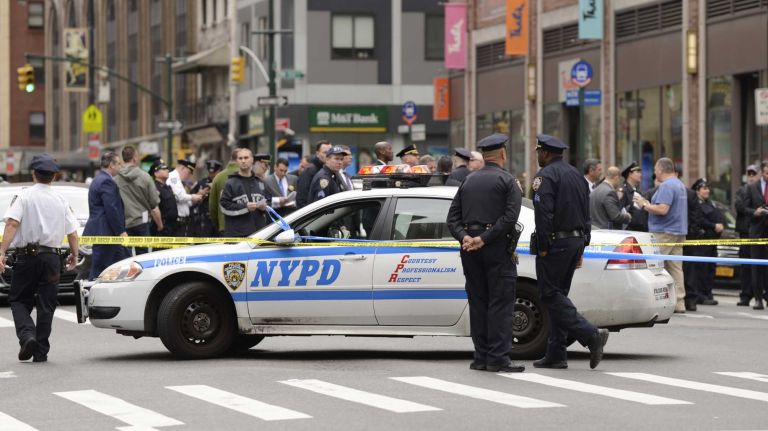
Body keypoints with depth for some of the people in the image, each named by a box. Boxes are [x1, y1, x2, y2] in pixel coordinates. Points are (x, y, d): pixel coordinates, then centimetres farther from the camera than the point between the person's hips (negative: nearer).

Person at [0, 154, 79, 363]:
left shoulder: (23, 196, -4)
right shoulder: (61, 200, 5)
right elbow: (72, 232, 5)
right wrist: (74, 255, 21)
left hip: (27, 255, -2)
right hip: (52, 257, 2)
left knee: (18, 300, 10)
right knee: (46, 305, 8)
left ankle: (27, 335, -14)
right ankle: (41, 352, 8)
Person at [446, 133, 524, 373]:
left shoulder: (468, 182, 15)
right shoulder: (508, 182, -2)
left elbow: (453, 217, 8)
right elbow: (510, 217, -16)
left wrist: (465, 237, -5)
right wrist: (484, 239, -15)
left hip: (471, 251, 6)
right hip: (497, 248, -5)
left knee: (478, 303, 9)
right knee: (500, 305, -4)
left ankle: (481, 357, 9)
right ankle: (498, 359, -8)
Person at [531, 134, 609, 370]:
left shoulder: (545, 176, -10)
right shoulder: (576, 175, 17)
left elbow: (544, 213, -20)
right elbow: (586, 215, 19)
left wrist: (543, 247, -15)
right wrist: (581, 248, 20)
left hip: (555, 243, -9)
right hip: (576, 241, 9)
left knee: (551, 294, -7)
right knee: (558, 294, 12)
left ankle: (591, 335, -20)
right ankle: (556, 354, 11)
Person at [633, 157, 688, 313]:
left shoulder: (666, 186, -13)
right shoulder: (680, 185, 18)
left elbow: (662, 209, -23)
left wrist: (645, 205, -9)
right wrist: (648, 205, 19)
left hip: (664, 232, -10)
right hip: (679, 231, 10)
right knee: (675, 267, 8)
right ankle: (678, 303, 7)